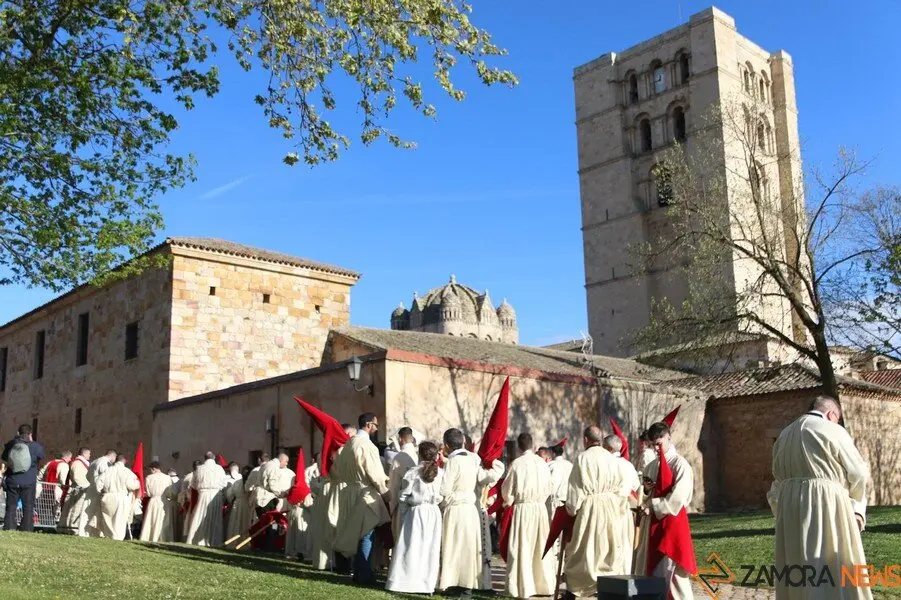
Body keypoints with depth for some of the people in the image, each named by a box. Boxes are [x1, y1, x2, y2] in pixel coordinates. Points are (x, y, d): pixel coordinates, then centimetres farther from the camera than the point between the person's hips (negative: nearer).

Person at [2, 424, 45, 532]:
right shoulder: (35, 446, -9)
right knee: (28, 508, 5)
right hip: (28, 482, -2)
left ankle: (8, 530, 3)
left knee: (11, 507, 9)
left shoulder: (10, 445, -1)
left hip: (12, 481, 2)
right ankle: (26, 530, 0)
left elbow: (4, 457, 16)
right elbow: (41, 457, 11)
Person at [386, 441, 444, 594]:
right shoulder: (440, 474, -2)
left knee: (411, 547, 4)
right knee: (430, 549, 7)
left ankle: (406, 582, 6)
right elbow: (443, 496, 1)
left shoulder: (412, 473, -6)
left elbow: (403, 497, -2)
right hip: (434, 513, 2)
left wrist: (401, 516, 8)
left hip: (415, 512, -2)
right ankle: (428, 583, 10)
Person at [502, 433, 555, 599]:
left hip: (522, 509, -4)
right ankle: (545, 585, 17)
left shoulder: (517, 463, -10)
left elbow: (507, 488, -3)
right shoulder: (543, 463, 2)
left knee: (522, 549, 2)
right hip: (541, 508, 4)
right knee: (541, 548, 13)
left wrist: (509, 502, 14)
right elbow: (548, 488, 8)